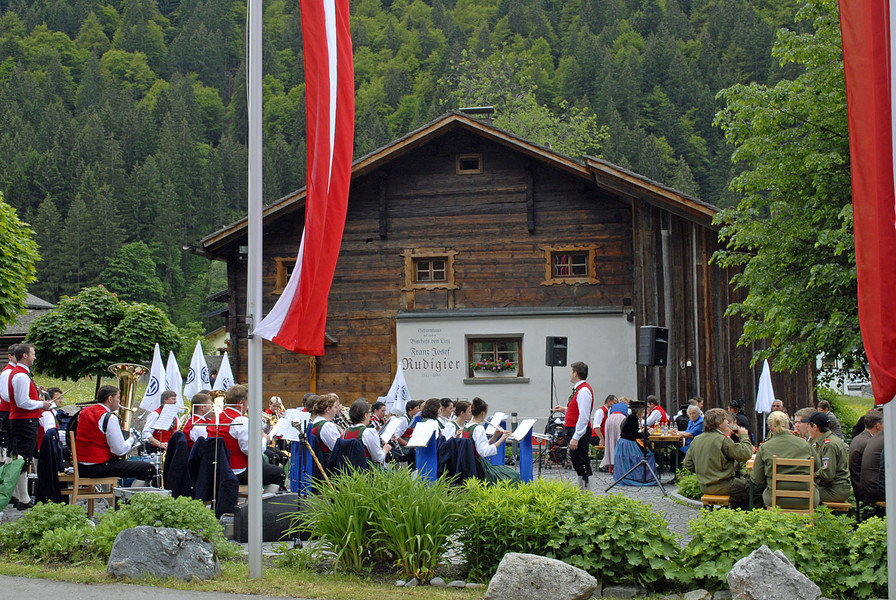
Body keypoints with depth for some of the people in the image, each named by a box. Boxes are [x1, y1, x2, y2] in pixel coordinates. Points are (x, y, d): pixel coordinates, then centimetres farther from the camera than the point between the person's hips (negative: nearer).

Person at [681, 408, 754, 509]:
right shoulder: (723, 440, -18)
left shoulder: (696, 440, 4)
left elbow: (687, 464, 9)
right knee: (749, 487, 6)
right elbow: (745, 454, -17)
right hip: (721, 486, -8)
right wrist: (744, 436, -3)